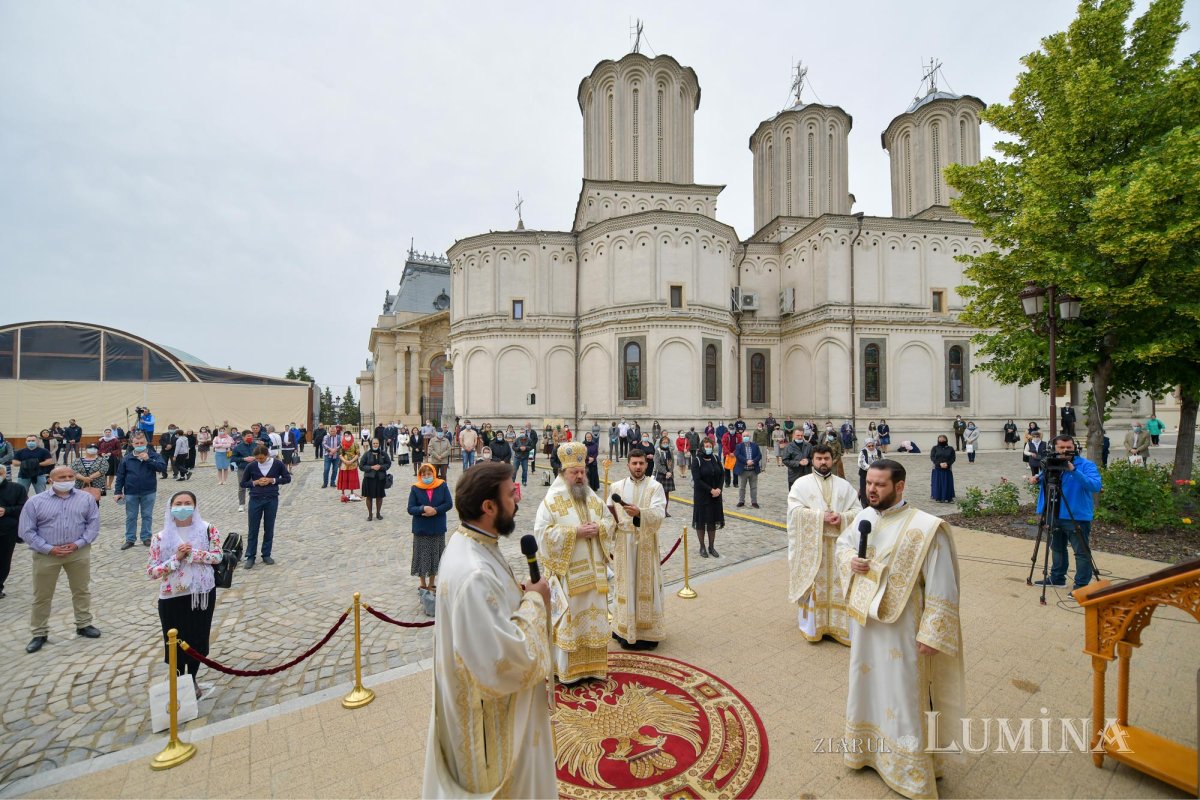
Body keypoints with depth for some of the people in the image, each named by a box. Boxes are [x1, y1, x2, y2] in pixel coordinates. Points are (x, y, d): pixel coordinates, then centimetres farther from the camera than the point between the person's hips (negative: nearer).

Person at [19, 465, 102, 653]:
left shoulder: (86, 498, 0)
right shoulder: (35, 501, -4)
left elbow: (93, 523, 1)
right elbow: (26, 531, -4)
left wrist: (78, 544, -13)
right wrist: (49, 549, -14)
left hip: (79, 552, 1)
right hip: (46, 554, -1)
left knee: (82, 590, 12)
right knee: (42, 596, 9)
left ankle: (84, 625, 27)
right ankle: (39, 633, 24)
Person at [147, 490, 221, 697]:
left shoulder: (208, 530, -6)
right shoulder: (161, 537, -7)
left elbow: (217, 556, -8)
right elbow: (151, 571, -7)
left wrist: (192, 552, -20)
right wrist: (176, 558, -20)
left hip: (202, 593, 0)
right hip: (173, 597, 0)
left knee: (198, 639, 12)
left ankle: (192, 680, 35)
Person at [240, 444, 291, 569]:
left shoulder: (277, 464, -6)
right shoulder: (251, 466, -5)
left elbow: (287, 478, 1)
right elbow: (243, 483, 4)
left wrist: (272, 480, -13)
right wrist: (255, 482, -14)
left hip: (272, 500, 0)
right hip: (255, 499, 0)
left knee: (269, 528, 8)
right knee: (252, 529, 5)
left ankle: (266, 555, 20)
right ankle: (250, 556, 16)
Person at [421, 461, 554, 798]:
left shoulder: (469, 543, -5)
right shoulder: (475, 574, -36)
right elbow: (507, 658, -34)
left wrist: (522, 591, -3)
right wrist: (534, 600, -22)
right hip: (493, 710, -9)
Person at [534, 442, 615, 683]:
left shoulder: (593, 497, 9)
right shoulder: (552, 500, -10)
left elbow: (609, 520, 14)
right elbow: (542, 532, -17)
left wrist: (598, 527, -9)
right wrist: (575, 531, -21)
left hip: (593, 570, 6)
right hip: (567, 572, -6)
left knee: (593, 615, 13)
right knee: (569, 619, 3)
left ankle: (591, 664, 28)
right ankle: (567, 668, 19)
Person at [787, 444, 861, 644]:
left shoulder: (844, 484, 9)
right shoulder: (801, 483, -1)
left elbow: (857, 510, 4)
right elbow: (794, 510, -11)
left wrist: (842, 517, -15)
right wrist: (821, 516, -19)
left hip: (839, 544, 3)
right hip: (811, 544, -2)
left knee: (838, 585, 6)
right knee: (813, 584, 4)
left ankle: (838, 625, 20)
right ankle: (813, 626, 18)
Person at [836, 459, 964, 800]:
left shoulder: (926, 528, -21)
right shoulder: (864, 516, -2)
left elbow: (942, 589, -17)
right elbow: (842, 543, 14)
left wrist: (931, 635, -16)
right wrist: (850, 561, -8)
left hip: (901, 630, -6)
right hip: (865, 622, 6)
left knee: (904, 696, 9)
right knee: (867, 685, 22)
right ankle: (868, 748, 45)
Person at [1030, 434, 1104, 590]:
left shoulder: (1086, 465, -12)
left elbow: (1096, 486, -27)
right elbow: (1044, 480, 20)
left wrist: (1074, 470, -36)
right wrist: (1037, 479, -3)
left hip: (1077, 517, -6)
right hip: (1055, 515, 6)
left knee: (1082, 552, 2)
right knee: (1057, 548, 18)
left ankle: (1081, 585, 13)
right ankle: (1056, 578, 33)